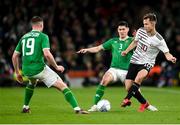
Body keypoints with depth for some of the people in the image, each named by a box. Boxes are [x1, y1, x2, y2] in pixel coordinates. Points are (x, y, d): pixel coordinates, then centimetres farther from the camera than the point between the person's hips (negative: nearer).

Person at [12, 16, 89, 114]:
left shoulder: (24, 37, 17)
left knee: (32, 82, 41)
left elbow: (14, 56, 18)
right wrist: (56, 67, -4)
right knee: (62, 86, -5)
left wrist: (17, 73, 27)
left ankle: (25, 107, 39)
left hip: (26, 71, 6)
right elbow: (47, 54, -16)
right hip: (39, 68, -6)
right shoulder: (42, 36, -1)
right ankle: (77, 108, -20)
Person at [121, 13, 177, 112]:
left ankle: (127, 99, -29)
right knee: (128, 87, -4)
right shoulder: (141, 31, -2)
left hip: (147, 63, -5)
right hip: (135, 61, 5)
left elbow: (167, 53, -12)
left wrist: (171, 58, -34)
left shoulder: (158, 40, -16)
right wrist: (126, 51, 11)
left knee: (139, 77, -37)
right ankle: (144, 103, 17)